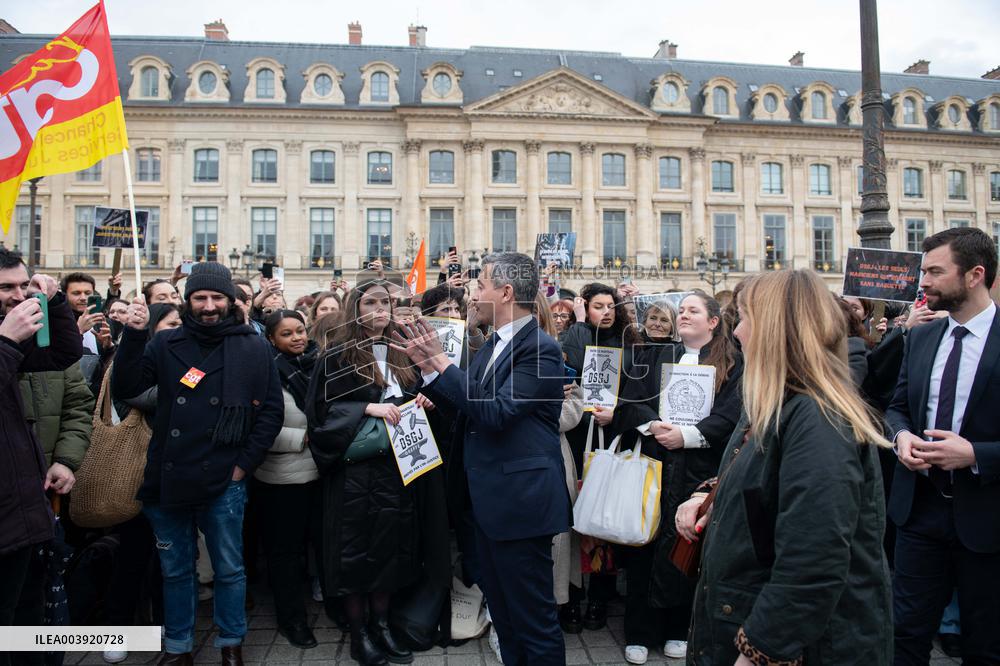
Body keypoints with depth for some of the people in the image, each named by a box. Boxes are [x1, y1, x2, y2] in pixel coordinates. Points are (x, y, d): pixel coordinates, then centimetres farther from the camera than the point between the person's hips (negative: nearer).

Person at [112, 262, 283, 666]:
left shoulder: (253, 348, -1)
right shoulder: (166, 344, 4)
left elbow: (272, 410, -1)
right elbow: (124, 389, -5)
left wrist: (244, 463, -6)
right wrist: (134, 334, -16)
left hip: (224, 482, -2)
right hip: (168, 479, 2)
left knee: (229, 569, 11)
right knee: (175, 570, 16)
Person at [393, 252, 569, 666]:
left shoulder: (540, 349, -16)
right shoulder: (492, 346, 11)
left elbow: (495, 411, -25)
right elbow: (465, 405, 12)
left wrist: (441, 362, -21)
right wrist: (428, 366, 1)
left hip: (521, 502, -9)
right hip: (489, 501, 9)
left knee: (533, 620, 3)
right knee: (503, 615, 21)